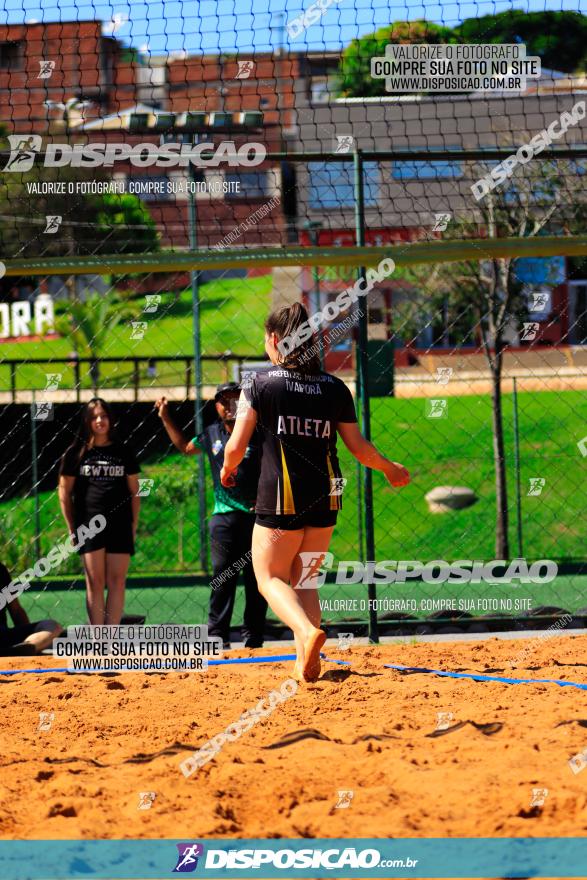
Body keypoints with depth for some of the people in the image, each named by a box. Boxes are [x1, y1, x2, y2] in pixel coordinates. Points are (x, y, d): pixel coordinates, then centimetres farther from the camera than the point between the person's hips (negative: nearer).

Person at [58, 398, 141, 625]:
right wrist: (72, 527, 4)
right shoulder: (76, 453, 4)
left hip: (120, 525, 2)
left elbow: (134, 491, 12)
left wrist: (134, 525, 6)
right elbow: (64, 492, 8)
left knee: (117, 582, -1)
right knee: (95, 583, -3)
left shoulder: (123, 452, 9)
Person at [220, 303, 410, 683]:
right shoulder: (335, 388, 6)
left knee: (270, 577, 4)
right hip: (326, 498, 4)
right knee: (304, 579, 16)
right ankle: (306, 662, 6)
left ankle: (307, 631, -24)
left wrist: (227, 469, 17)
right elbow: (360, 448, 8)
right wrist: (390, 468, 27)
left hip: (281, 498, -4)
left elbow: (236, 446, -5)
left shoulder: (261, 382, -4)